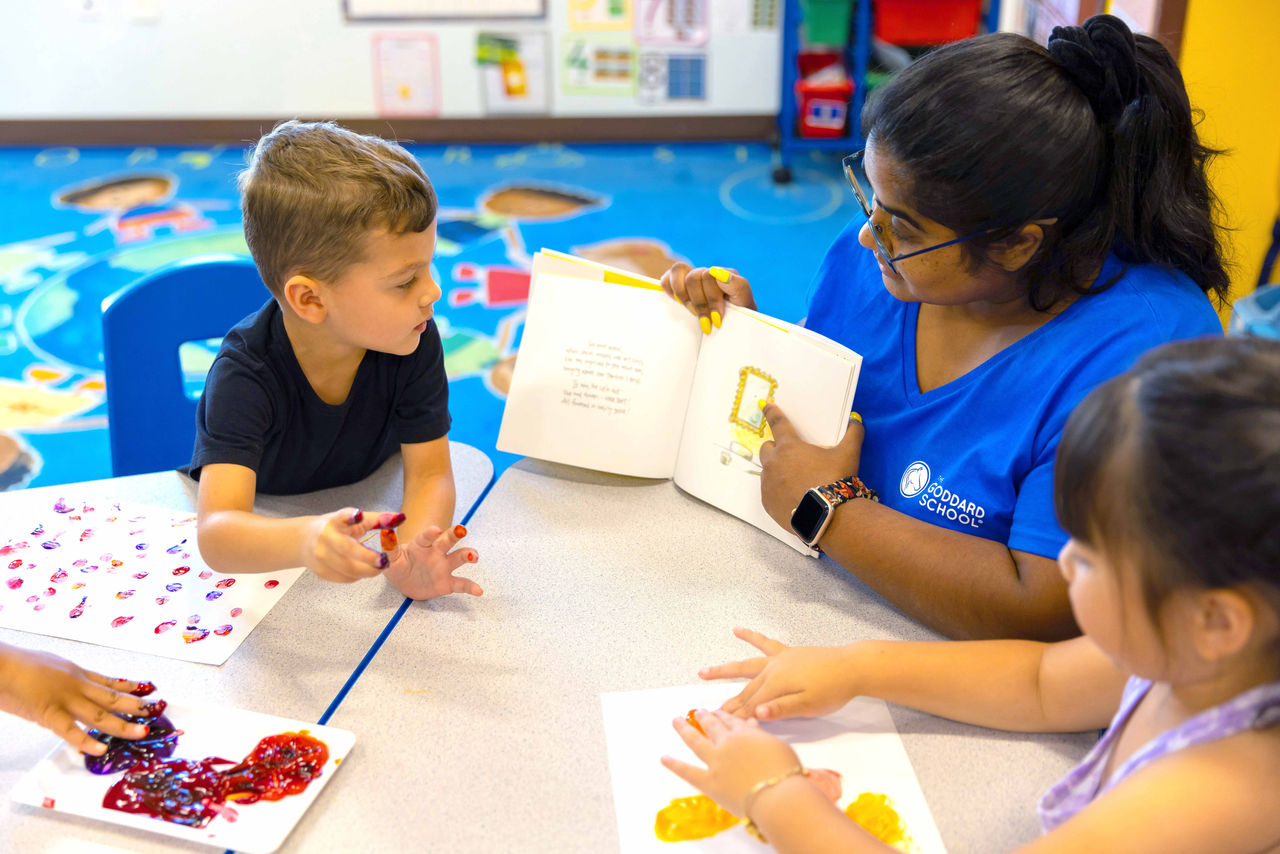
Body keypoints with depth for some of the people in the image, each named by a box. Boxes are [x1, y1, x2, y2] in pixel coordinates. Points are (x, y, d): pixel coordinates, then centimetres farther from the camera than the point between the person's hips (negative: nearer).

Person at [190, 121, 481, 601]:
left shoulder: (414, 341, -18)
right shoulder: (245, 375, -28)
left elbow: (429, 473, -17)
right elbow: (216, 534, -38)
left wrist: (413, 553, -39)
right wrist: (303, 540, -61)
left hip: (361, 518, 2)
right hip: (262, 539, -1)